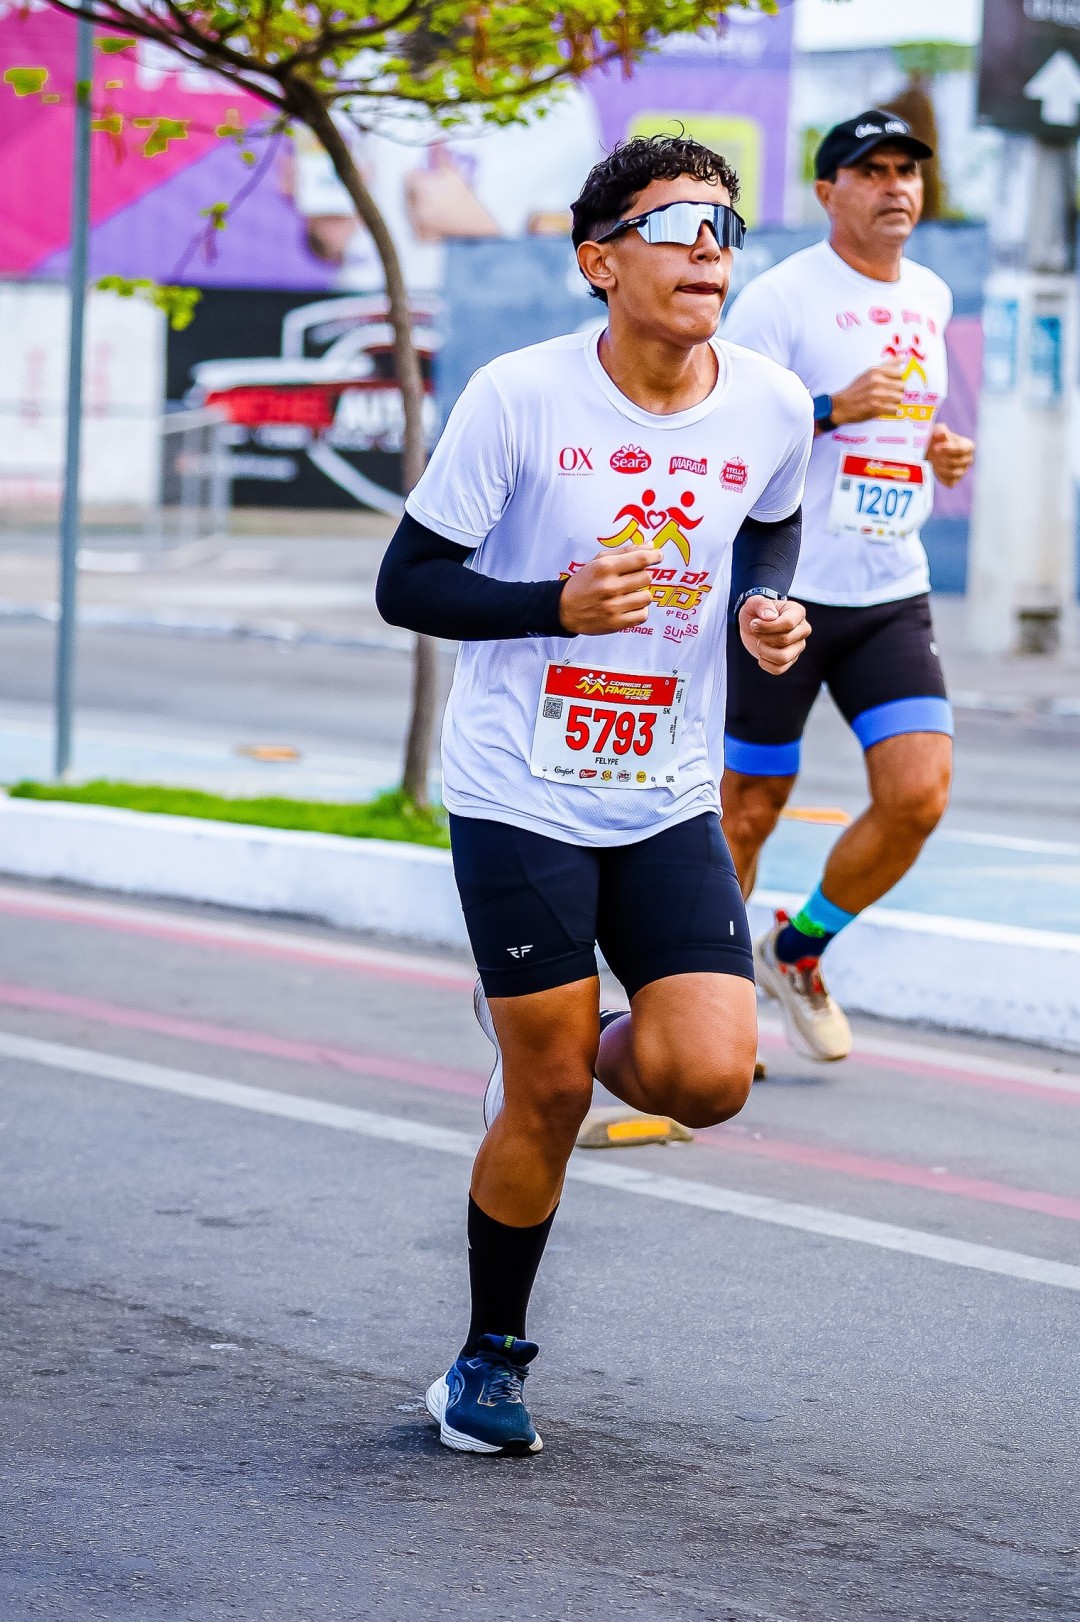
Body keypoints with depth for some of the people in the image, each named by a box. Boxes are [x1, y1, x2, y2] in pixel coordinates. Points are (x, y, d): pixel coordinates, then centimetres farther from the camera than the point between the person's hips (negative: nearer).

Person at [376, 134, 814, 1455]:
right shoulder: (519, 397, -13)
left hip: (670, 802, 3)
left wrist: (766, 608, -2)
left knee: (710, 1076, -11)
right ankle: (492, 1357, 24)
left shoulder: (771, 409, -2)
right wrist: (558, 606, -23)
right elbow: (407, 582, -8)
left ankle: (567, 1051, 24)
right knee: (547, 1099, 1)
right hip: (519, 798, -3)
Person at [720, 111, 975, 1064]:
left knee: (919, 797, -7)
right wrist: (833, 409, -22)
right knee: (749, 810, 3)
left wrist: (943, 455, 7)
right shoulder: (781, 298, -9)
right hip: (782, 592, -5)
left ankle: (799, 951, 17)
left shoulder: (931, 297, 12)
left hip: (893, 594, 5)